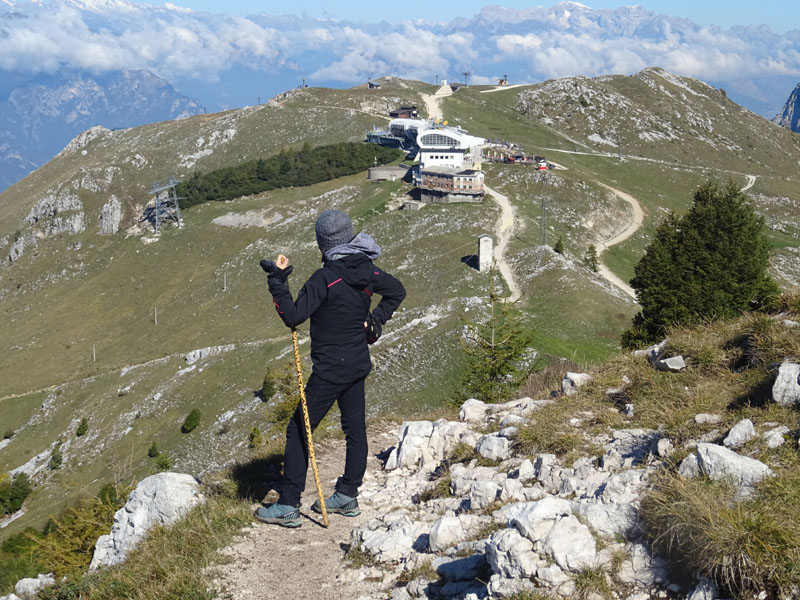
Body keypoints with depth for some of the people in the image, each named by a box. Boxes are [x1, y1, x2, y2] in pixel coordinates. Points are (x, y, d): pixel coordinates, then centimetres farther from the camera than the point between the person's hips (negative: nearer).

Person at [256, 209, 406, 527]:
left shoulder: (325, 278, -22)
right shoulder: (367, 270, 1)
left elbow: (292, 316, -24)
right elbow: (397, 292, 17)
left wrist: (277, 280, -18)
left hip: (329, 369, -8)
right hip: (359, 364, 8)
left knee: (299, 430, 0)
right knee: (355, 429, 16)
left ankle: (288, 506, 3)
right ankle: (348, 496, 27)